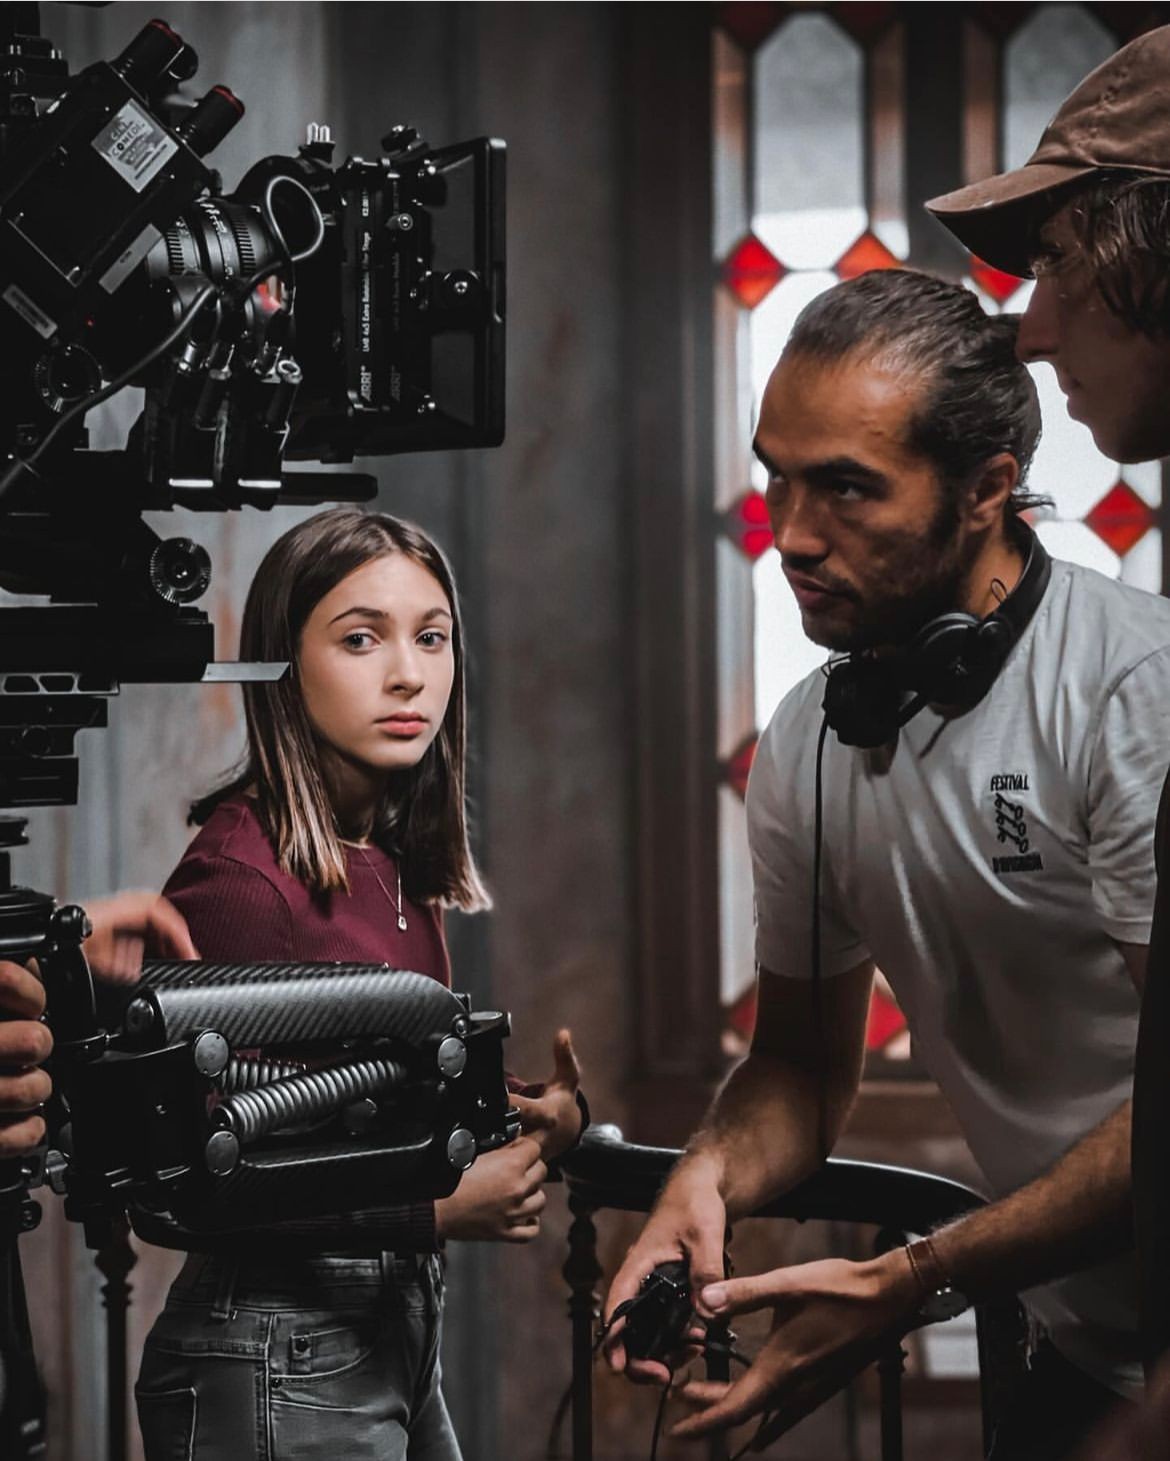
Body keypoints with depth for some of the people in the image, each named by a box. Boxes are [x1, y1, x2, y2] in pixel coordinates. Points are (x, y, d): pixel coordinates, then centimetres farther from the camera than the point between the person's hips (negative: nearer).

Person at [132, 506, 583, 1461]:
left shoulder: (397, 863, 7)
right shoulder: (238, 874, -17)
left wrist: (543, 1127, -6)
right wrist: (434, 1210, -19)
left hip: (401, 1336, 8)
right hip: (276, 1363, -8)